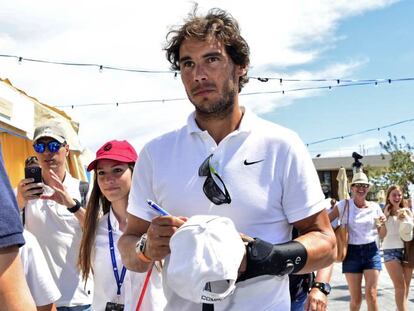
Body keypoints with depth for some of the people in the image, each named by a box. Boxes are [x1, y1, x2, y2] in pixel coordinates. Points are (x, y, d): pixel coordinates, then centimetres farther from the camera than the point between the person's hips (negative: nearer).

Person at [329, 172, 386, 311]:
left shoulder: (375, 207, 4)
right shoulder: (344, 205, -4)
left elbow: (382, 235, 9)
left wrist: (382, 224, -10)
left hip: (371, 251, 1)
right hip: (352, 252, -1)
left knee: (371, 294, -7)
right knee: (356, 298, 3)